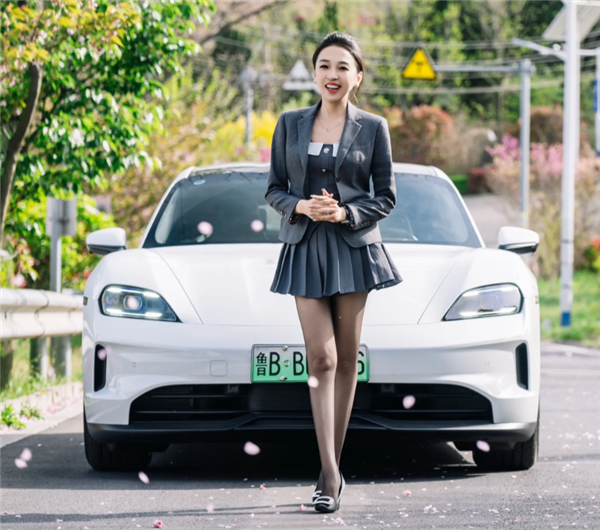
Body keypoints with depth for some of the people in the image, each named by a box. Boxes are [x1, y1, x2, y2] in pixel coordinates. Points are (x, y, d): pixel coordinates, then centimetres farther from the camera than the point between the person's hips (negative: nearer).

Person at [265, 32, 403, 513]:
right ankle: (330, 474, -13)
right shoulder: (290, 124, 6)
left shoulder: (372, 127, 2)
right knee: (321, 357, -9)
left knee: (347, 359, 3)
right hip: (304, 248, 0)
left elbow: (386, 197, 3)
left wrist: (345, 212, -13)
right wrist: (301, 206, -12)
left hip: (354, 247, 0)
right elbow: (274, 189, 8)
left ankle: (333, 467, 12)